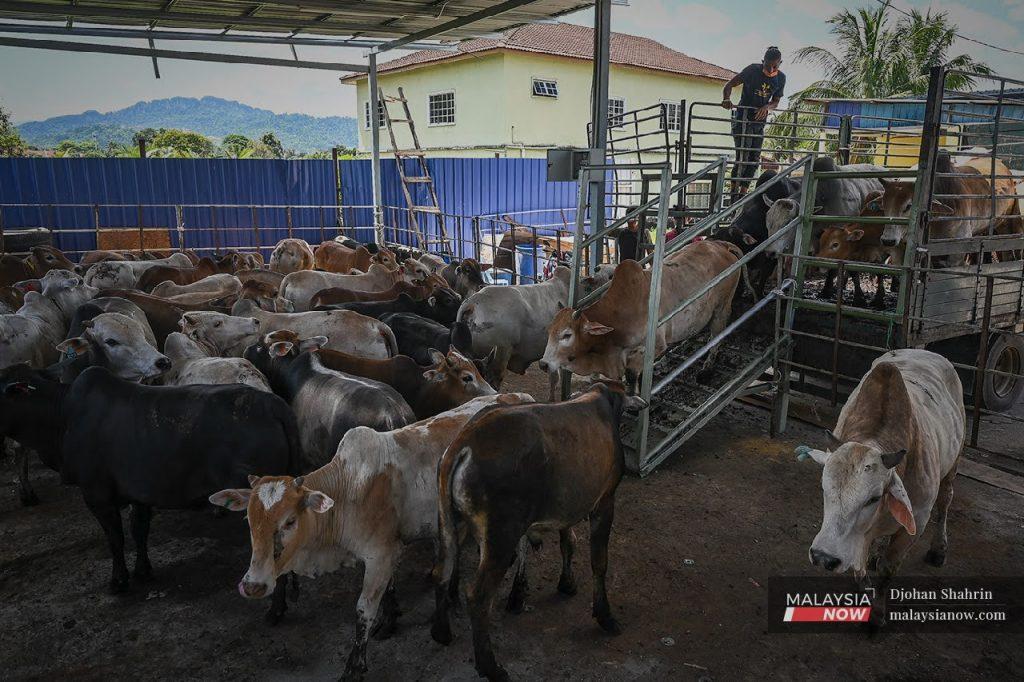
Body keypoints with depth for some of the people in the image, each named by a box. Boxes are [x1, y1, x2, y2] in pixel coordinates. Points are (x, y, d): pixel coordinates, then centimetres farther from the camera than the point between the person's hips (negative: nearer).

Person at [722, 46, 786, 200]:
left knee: (754, 159, 3)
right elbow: (729, 85, -10)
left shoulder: (781, 78, 1)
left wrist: (766, 107, -17)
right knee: (742, 157, -15)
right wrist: (727, 99, -31)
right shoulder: (753, 70, -12)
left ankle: (743, 193, 11)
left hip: (760, 120, 5)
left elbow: (776, 101, 6)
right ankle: (734, 193, -6)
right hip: (743, 118, -5)